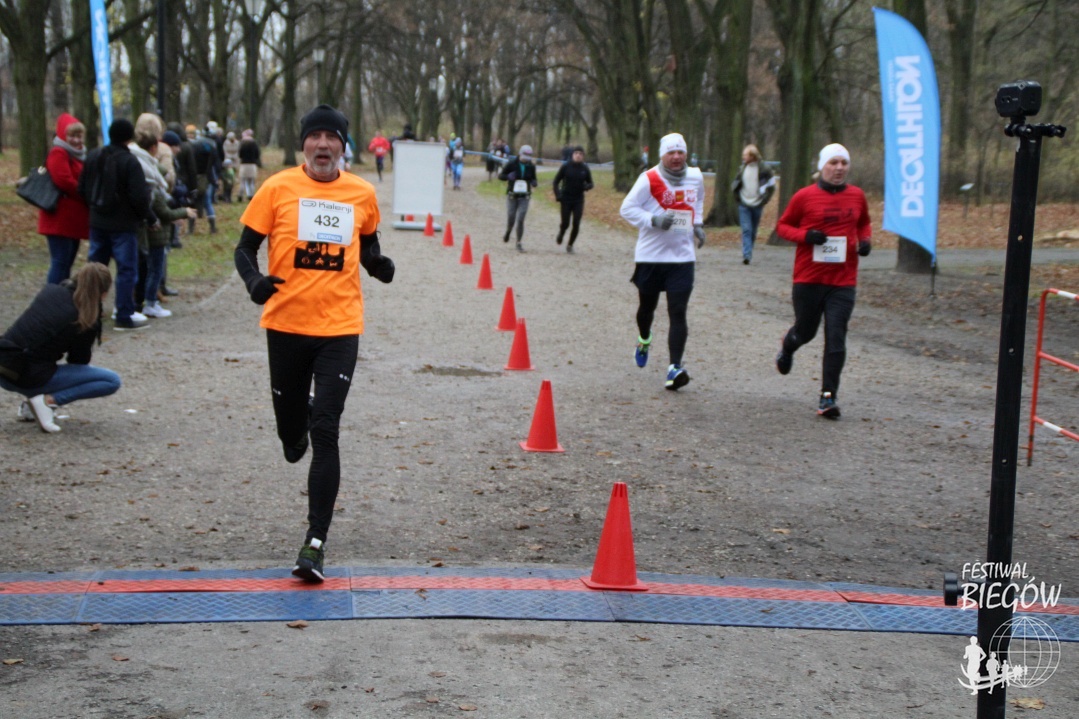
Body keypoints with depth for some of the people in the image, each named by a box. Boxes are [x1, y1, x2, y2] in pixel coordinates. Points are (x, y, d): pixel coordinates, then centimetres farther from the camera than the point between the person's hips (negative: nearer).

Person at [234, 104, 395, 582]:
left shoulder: (362, 194, 4)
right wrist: (254, 280, -19)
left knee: (325, 433, -10)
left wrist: (379, 265, -3)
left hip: (340, 328, 0)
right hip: (286, 324, 1)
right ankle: (298, 425, 54)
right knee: (290, 428, 13)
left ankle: (316, 542, -5)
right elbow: (246, 247, 1)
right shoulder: (278, 188, -2)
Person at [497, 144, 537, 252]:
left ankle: (519, 243, 2)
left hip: (524, 197, 1)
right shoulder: (511, 164, -7)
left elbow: (533, 178, 14)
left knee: (520, 220, -8)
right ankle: (508, 232, 39)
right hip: (512, 196, -1)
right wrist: (508, 176, -22)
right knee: (510, 220, 3)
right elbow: (500, 175, 0)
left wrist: (533, 183, -11)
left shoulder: (531, 167, 1)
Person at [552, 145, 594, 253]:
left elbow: (590, 183, 10)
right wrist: (557, 195, -11)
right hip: (566, 200, -1)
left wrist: (587, 186, -14)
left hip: (578, 201, 1)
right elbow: (556, 181, 1)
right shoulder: (565, 167, -5)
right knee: (565, 223, -1)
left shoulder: (585, 169, 0)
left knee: (576, 225, -5)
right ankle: (560, 234, 34)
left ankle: (570, 245, 13)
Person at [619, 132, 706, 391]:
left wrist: (697, 224, 12)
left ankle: (675, 367, -12)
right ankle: (644, 340, 49)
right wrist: (653, 220, -22)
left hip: (682, 257, 2)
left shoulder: (696, 178, 5)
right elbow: (627, 208, -8)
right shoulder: (649, 179, -10)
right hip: (650, 256, -2)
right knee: (647, 306, 16)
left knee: (678, 312, -9)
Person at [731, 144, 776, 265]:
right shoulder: (742, 168, 5)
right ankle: (747, 255, -18)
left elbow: (771, 186, 0)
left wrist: (764, 199, -5)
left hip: (757, 205, -2)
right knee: (746, 230, -11)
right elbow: (735, 184, 17)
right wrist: (737, 197, 4)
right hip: (744, 205, 2)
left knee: (753, 232, 7)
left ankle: (748, 254, 20)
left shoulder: (763, 169, -5)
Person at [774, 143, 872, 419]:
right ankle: (787, 347, 51)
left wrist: (866, 241, 2)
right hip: (808, 279, -1)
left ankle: (828, 397, -3)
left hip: (843, 282, 1)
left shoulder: (857, 196, 6)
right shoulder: (804, 196, -4)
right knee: (805, 331, 13)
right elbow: (783, 226, 4)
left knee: (836, 338, -7)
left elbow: (864, 224, 23)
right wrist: (806, 235, -15)